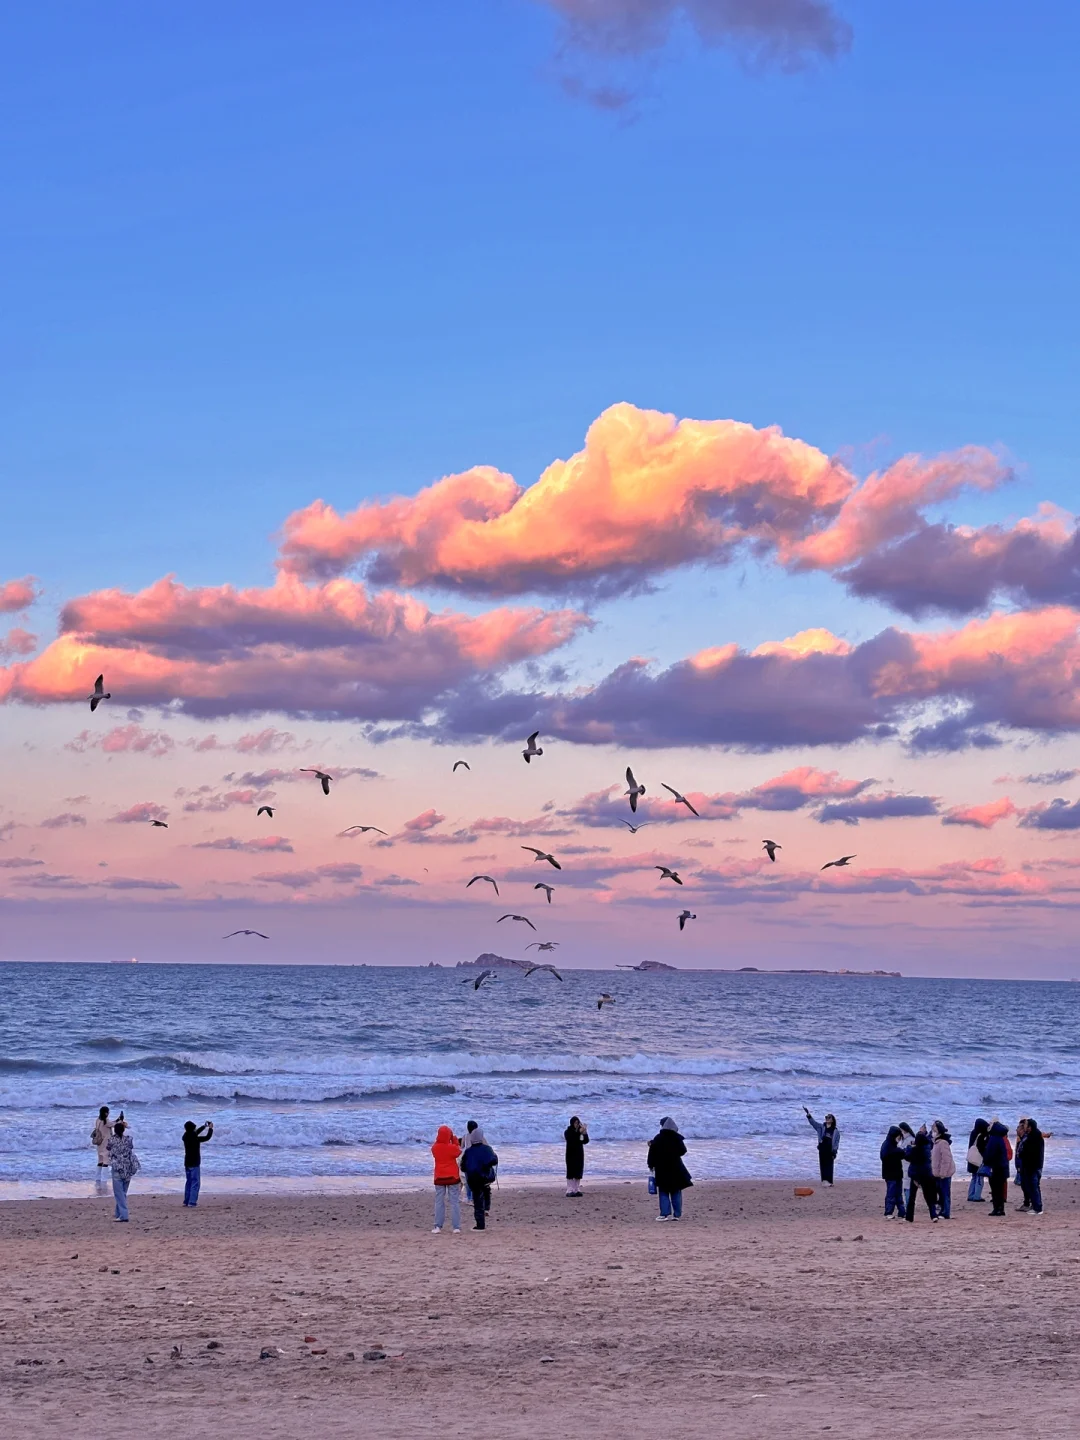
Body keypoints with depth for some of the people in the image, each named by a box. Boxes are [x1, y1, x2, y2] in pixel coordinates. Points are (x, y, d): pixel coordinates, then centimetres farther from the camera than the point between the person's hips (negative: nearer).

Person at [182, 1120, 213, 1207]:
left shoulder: (185, 1137, 1)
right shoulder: (195, 1138, -20)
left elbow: (195, 1133, 19)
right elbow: (207, 1137, -11)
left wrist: (205, 1126, 23)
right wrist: (210, 1128, 5)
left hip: (187, 1163, 7)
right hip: (195, 1164, -7)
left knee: (188, 1182, 17)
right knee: (195, 1183, -4)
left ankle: (186, 1201, 20)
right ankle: (192, 1202, -12)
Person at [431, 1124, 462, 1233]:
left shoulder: (435, 1148, -8)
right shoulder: (452, 1147, -14)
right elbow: (458, 1152, 7)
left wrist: (438, 1139, 7)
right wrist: (455, 1140, 10)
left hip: (439, 1178, 2)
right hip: (453, 1177, -2)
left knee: (439, 1202, 7)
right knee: (455, 1202, 3)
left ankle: (438, 1227, 1)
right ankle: (456, 1227, -1)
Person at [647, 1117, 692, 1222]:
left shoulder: (657, 1139, -9)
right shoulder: (677, 1138, -2)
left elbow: (652, 1153, -8)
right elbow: (683, 1151, 9)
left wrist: (651, 1165, 6)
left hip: (662, 1169, -2)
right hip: (675, 1168, 2)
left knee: (663, 1192, 4)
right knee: (676, 1192, 8)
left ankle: (665, 1213, -4)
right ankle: (677, 1214, 6)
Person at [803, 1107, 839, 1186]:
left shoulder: (835, 1131, 6)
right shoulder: (821, 1127, 10)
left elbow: (837, 1142, 4)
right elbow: (813, 1122, 1)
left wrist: (834, 1151, -7)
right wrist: (808, 1114, -11)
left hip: (830, 1151, -2)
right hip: (822, 1150, 2)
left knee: (829, 1165, -3)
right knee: (823, 1165, 1)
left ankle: (829, 1181, -2)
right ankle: (824, 1180, 5)